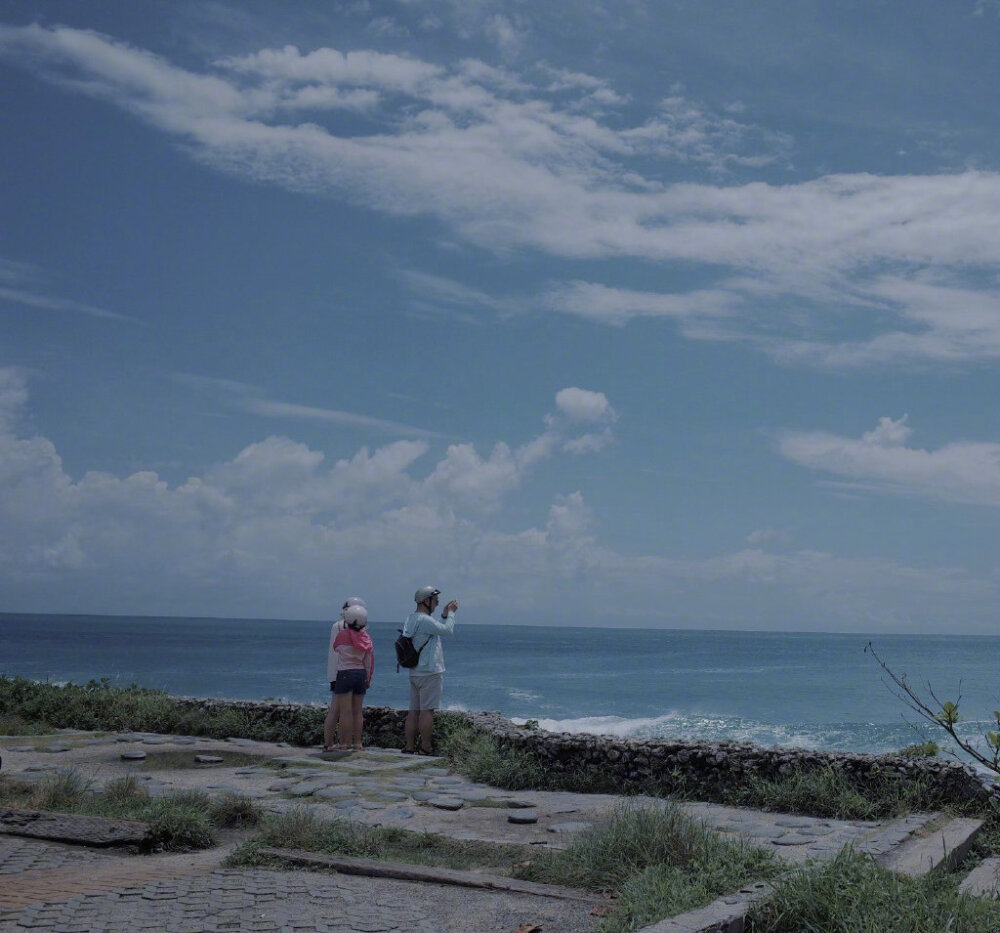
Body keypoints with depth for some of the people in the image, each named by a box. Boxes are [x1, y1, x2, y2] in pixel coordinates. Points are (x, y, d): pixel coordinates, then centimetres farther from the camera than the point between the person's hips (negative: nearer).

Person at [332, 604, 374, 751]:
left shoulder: (343, 634, -10)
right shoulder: (366, 637, 2)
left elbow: (335, 647, 10)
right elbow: (369, 660, 5)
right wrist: (368, 678, 14)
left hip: (345, 673, -5)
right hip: (361, 674, 5)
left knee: (346, 710, -3)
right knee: (358, 711, 9)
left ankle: (345, 744, -2)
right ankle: (357, 743, 12)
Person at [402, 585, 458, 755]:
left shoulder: (410, 619, 14)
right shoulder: (424, 620, -16)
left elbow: (437, 630, 22)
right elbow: (448, 630, -13)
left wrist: (444, 614, 16)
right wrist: (451, 613, 1)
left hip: (415, 673, 9)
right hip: (430, 672, -9)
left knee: (414, 710, 9)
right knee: (427, 710, -5)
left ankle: (409, 746, 10)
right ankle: (426, 748, -3)